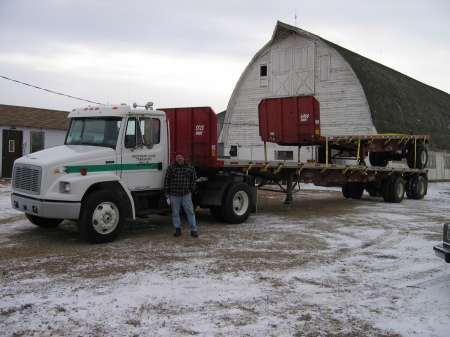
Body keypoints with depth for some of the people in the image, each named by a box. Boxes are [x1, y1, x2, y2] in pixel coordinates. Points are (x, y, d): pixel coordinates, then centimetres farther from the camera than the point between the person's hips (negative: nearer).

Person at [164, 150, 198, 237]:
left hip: (186, 194, 0)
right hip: (174, 195, 1)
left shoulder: (190, 168, 3)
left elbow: (194, 179, 12)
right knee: (175, 213, 6)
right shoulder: (171, 168, 2)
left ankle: (193, 230, 5)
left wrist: (190, 189, 6)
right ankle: (178, 229, 18)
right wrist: (166, 192, 1)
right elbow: (166, 180, 4)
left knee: (190, 211, -1)